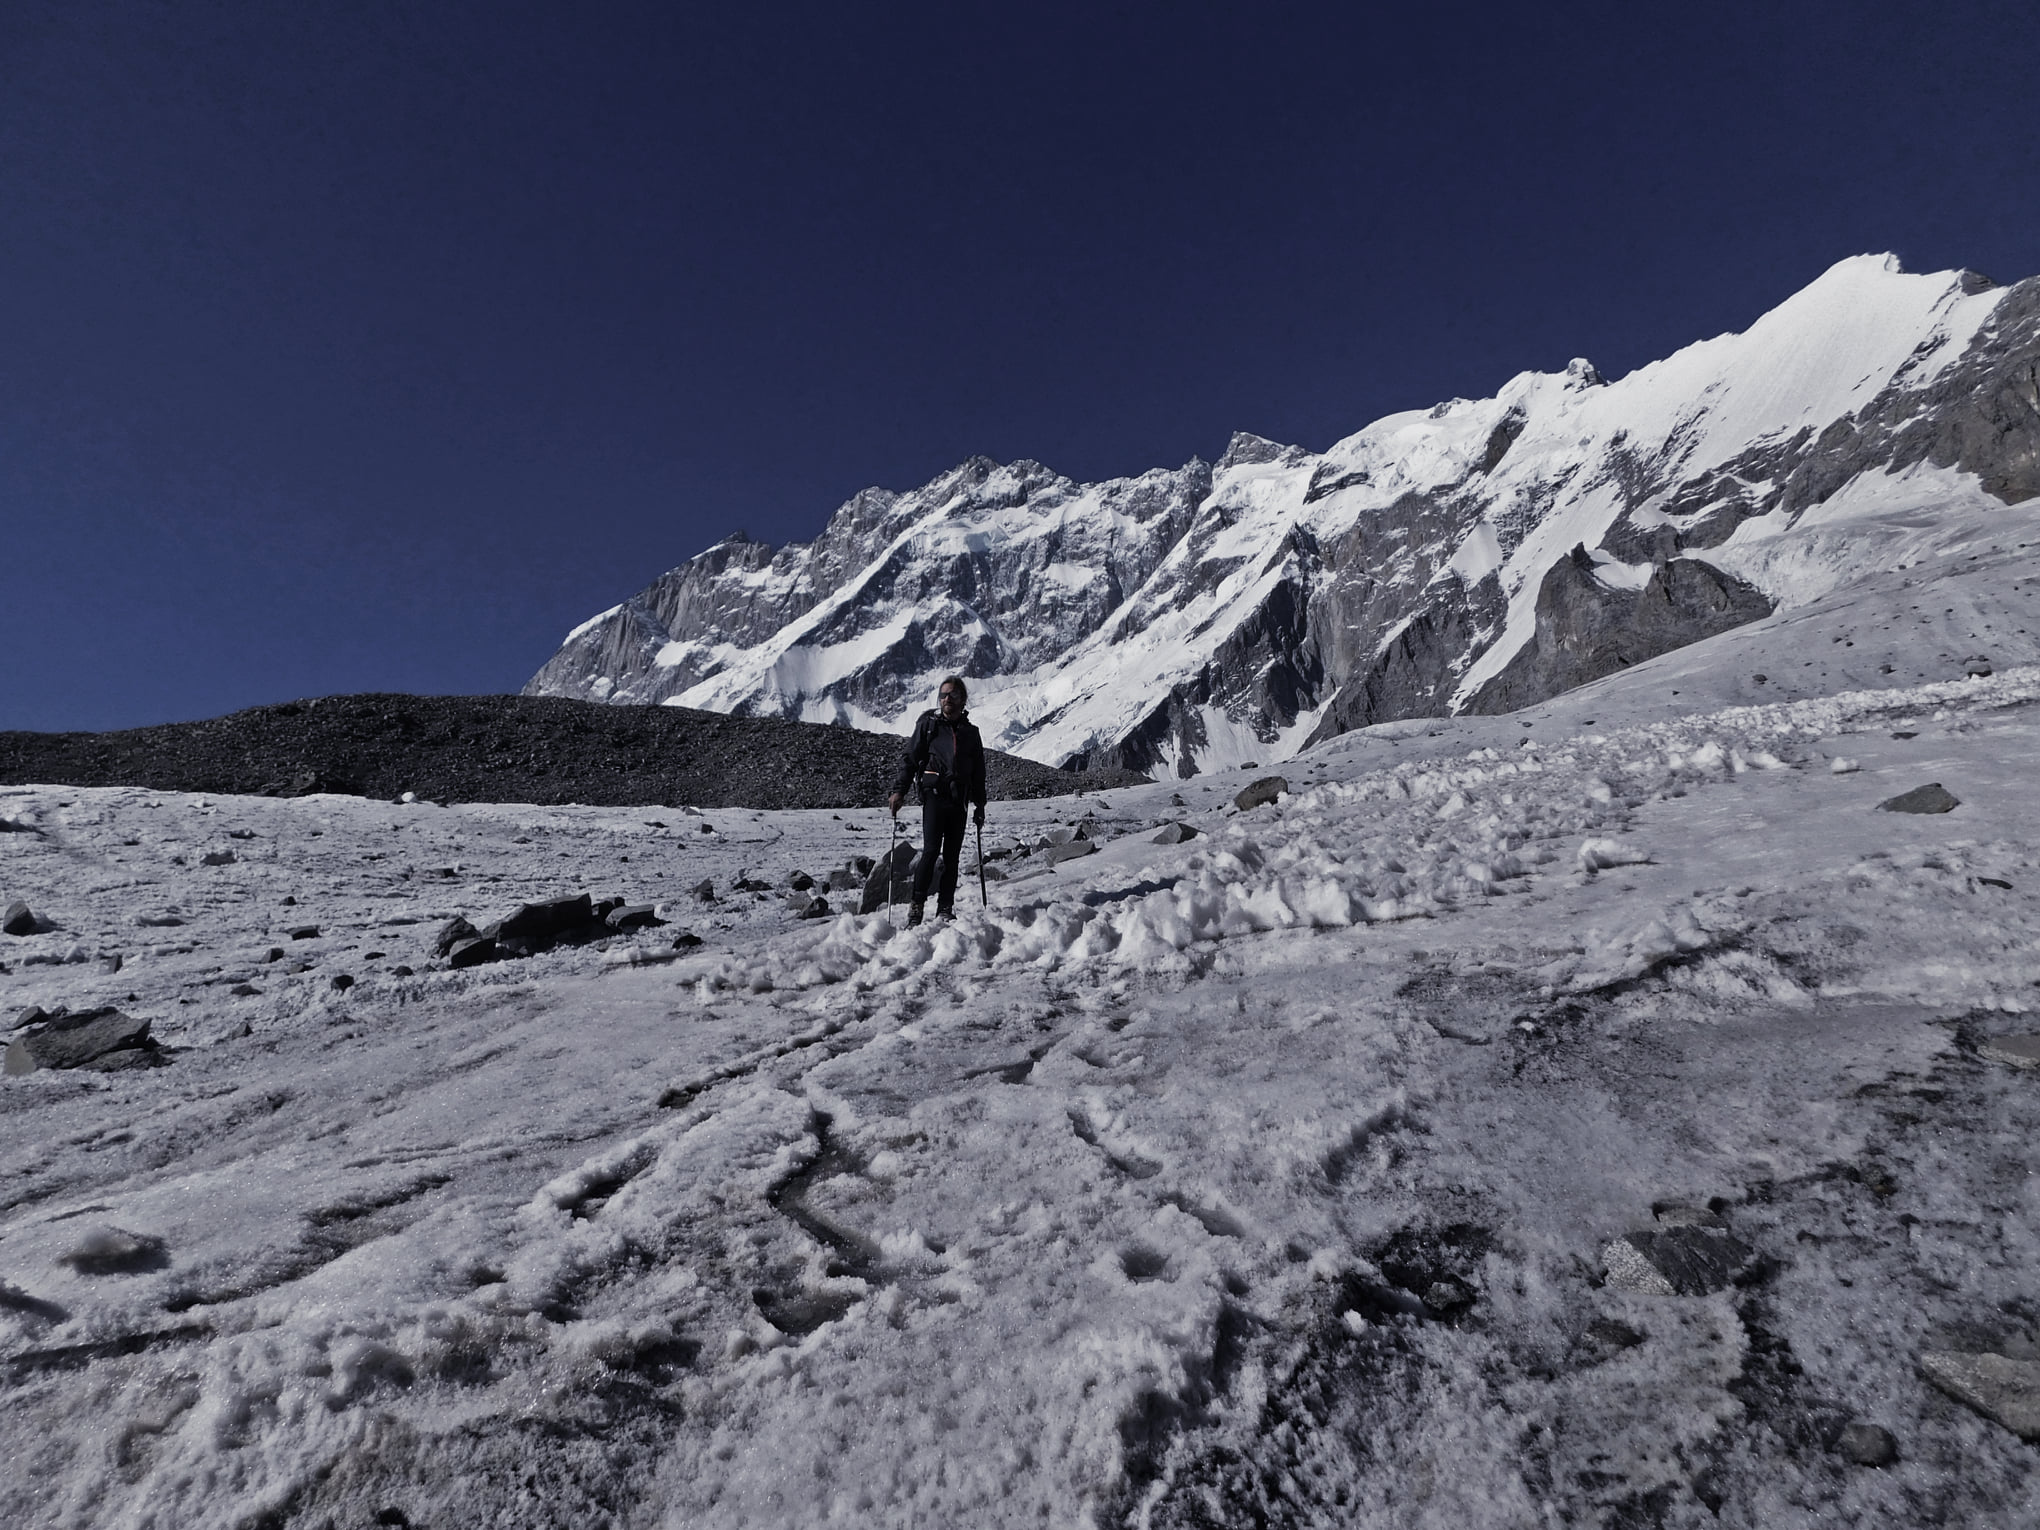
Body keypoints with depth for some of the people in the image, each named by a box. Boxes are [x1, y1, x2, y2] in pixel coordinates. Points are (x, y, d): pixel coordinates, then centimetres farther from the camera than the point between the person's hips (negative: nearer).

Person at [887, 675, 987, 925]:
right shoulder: (928, 724, 7)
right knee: (931, 850, -14)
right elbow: (910, 758, 4)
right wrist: (899, 791, -6)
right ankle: (917, 906, -9)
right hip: (934, 794, -3)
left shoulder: (971, 732, 16)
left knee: (952, 855, 2)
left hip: (959, 799, 3)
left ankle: (945, 909, 7)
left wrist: (980, 805, 18)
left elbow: (978, 773, 20)